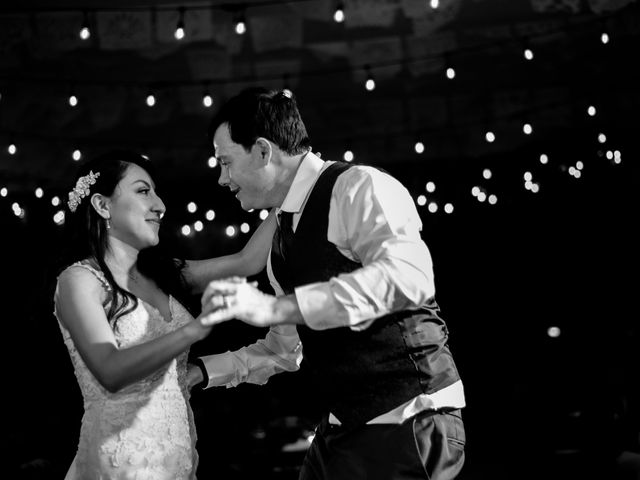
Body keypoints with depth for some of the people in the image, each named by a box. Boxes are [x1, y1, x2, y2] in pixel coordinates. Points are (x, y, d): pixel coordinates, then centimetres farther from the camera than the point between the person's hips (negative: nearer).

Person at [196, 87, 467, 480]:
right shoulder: (282, 234, 13)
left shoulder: (358, 187, -14)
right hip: (342, 427, 9)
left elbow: (409, 276, -32)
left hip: (407, 420, -8)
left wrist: (275, 307, -36)